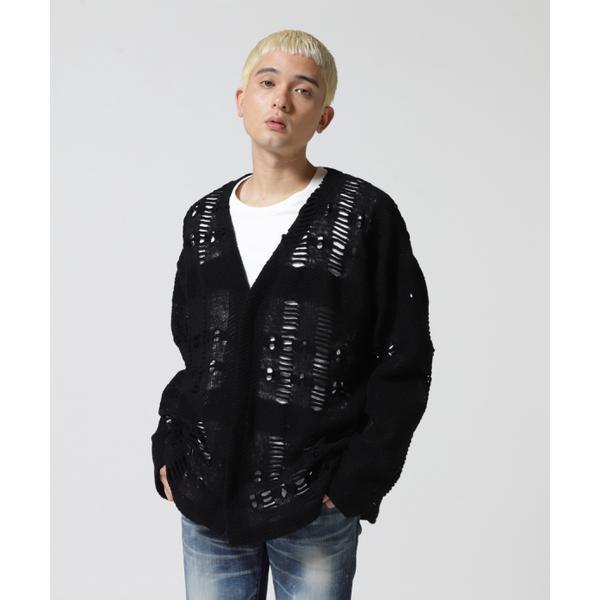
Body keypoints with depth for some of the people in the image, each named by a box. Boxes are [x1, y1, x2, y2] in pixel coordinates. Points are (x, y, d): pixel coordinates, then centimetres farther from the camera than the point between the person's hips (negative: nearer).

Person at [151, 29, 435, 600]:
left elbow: (404, 364, -7)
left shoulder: (364, 215, -7)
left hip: (315, 514, -3)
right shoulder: (205, 220, 7)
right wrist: (169, 451, 5)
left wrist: (356, 483, -11)